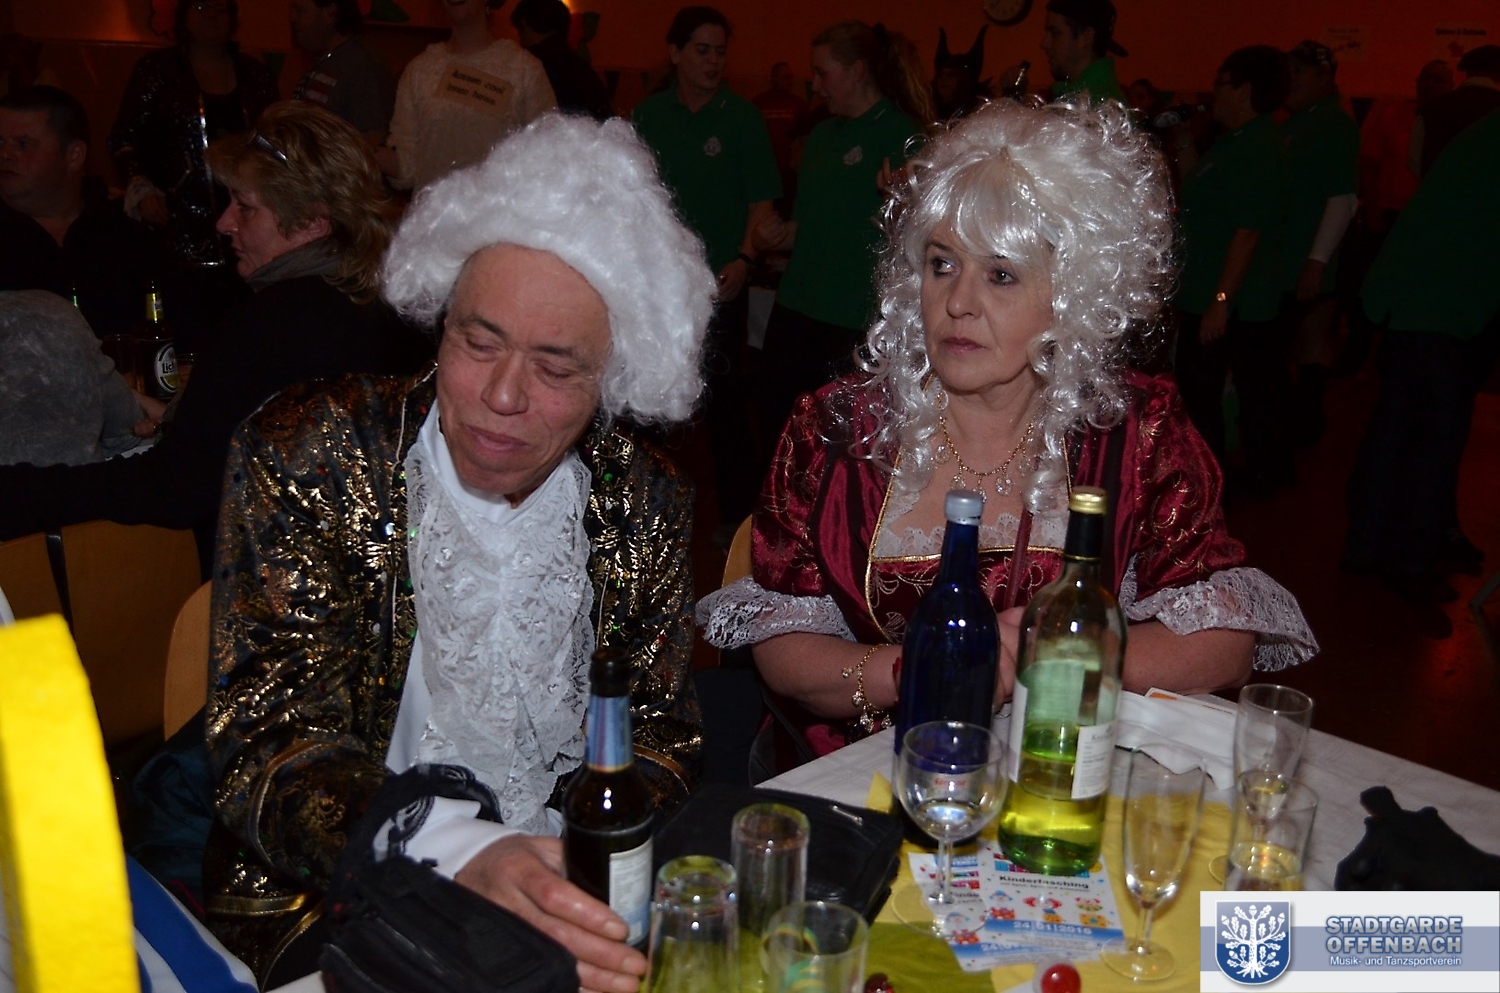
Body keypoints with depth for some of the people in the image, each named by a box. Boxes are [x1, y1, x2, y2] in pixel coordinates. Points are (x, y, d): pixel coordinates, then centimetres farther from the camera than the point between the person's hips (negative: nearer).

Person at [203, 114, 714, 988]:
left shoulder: (645, 504, 1)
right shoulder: (304, 457, -7)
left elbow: (659, 733, 4)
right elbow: (269, 738, -13)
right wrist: (458, 855, -30)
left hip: (571, 907, 3)